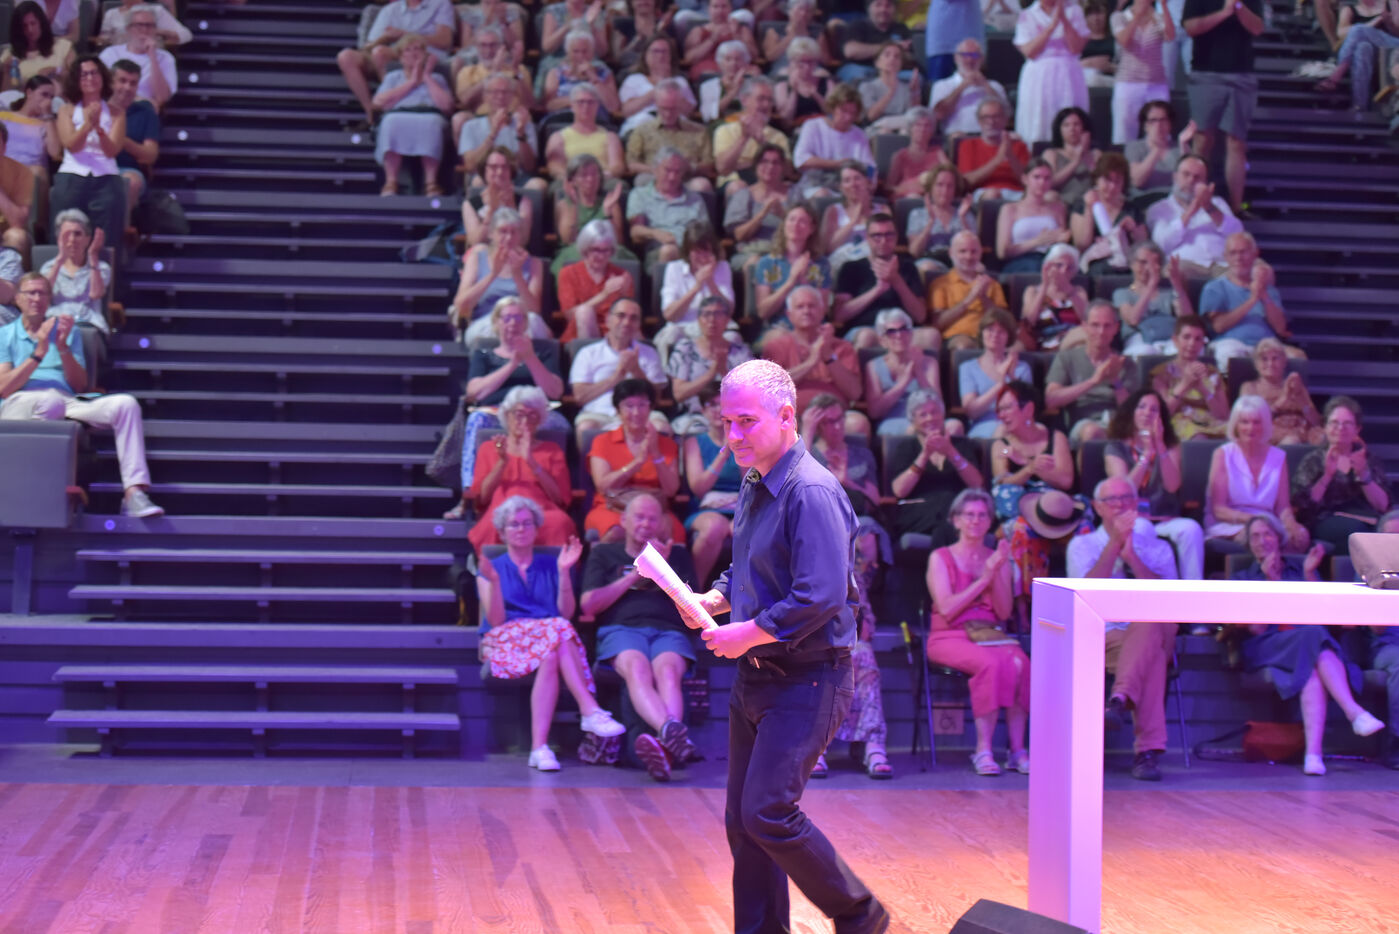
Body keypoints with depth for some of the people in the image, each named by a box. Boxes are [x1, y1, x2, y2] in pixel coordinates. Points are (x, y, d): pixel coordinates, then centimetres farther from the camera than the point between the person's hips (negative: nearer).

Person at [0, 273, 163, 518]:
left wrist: (63, 348, -1)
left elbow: (80, 385, 14)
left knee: (125, 404, -21)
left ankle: (134, 493, -33)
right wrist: (38, 354, -8)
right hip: (21, 404, -4)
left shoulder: (68, 331, 24)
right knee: (50, 400, -41)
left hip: (67, 402, 4)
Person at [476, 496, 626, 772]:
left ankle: (539, 747, -47)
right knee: (557, 632, -35)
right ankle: (591, 711, -44)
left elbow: (567, 612, 6)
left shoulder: (550, 565, 21)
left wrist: (564, 572, -4)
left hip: (552, 638, 2)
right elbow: (496, 620, 0)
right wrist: (494, 582, -14)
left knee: (551, 657, -37)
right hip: (505, 641, -2)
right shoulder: (492, 569, 16)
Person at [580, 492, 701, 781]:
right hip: (621, 629, -1)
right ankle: (672, 732, -65)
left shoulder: (676, 554, 27)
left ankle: (665, 743, -64)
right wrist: (634, 576, 7)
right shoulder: (604, 554, 24)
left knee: (667, 671, -37)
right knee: (636, 668, -38)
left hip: (669, 631, 1)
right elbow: (588, 605, 11)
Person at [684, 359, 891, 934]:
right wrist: (712, 600, 5)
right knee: (742, 820, 10)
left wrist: (747, 634, -18)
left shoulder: (812, 493, -18)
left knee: (769, 812, -13)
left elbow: (822, 596, -27)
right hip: (756, 675, 9)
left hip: (807, 681, -9)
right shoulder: (755, 488, 12)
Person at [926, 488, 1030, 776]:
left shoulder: (998, 559, 16)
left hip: (990, 634, 4)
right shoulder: (940, 558, 5)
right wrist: (984, 578, -10)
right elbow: (946, 609, -8)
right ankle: (983, 750, -31)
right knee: (993, 663, -35)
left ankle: (1017, 749, -28)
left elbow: (1004, 613, 7)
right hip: (950, 637, -3)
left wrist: (997, 574, -7)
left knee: (1020, 663, -31)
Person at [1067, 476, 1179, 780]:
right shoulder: (1082, 545, 13)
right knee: (1153, 658, -36)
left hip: (1152, 635, 1)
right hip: (1101, 640, -1)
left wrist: (1131, 556, -12)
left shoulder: (1156, 547, 16)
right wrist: (1114, 544, -14)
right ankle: (1148, 751, -44)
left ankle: (1121, 698, -56)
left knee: (1151, 621, -38)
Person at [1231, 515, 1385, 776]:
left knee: (1313, 671, -38)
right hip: (1269, 648, -2)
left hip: (1312, 639, 2)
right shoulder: (1242, 578, 21)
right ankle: (1355, 713, -53)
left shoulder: (1299, 566, 26)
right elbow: (1257, 627, 2)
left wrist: (1309, 575, 0)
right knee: (1312, 636, -37)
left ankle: (1313, 752, -56)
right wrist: (1270, 582, -5)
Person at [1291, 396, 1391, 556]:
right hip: (1324, 522, -2)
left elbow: (1383, 505, 8)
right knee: (1355, 528, -38)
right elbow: (1302, 505, 1)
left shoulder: (1369, 459, 22)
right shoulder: (1314, 460, 16)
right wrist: (1327, 475, -10)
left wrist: (1363, 475, -6)